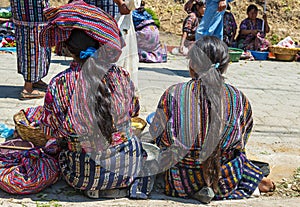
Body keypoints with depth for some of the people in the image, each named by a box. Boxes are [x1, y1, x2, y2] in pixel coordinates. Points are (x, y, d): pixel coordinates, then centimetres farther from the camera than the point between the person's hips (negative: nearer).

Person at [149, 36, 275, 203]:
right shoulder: (238, 98, -13)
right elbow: (240, 143, 2)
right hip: (226, 182, 3)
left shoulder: (173, 95, -17)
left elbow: (161, 141, -6)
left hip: (182, 184, -3)